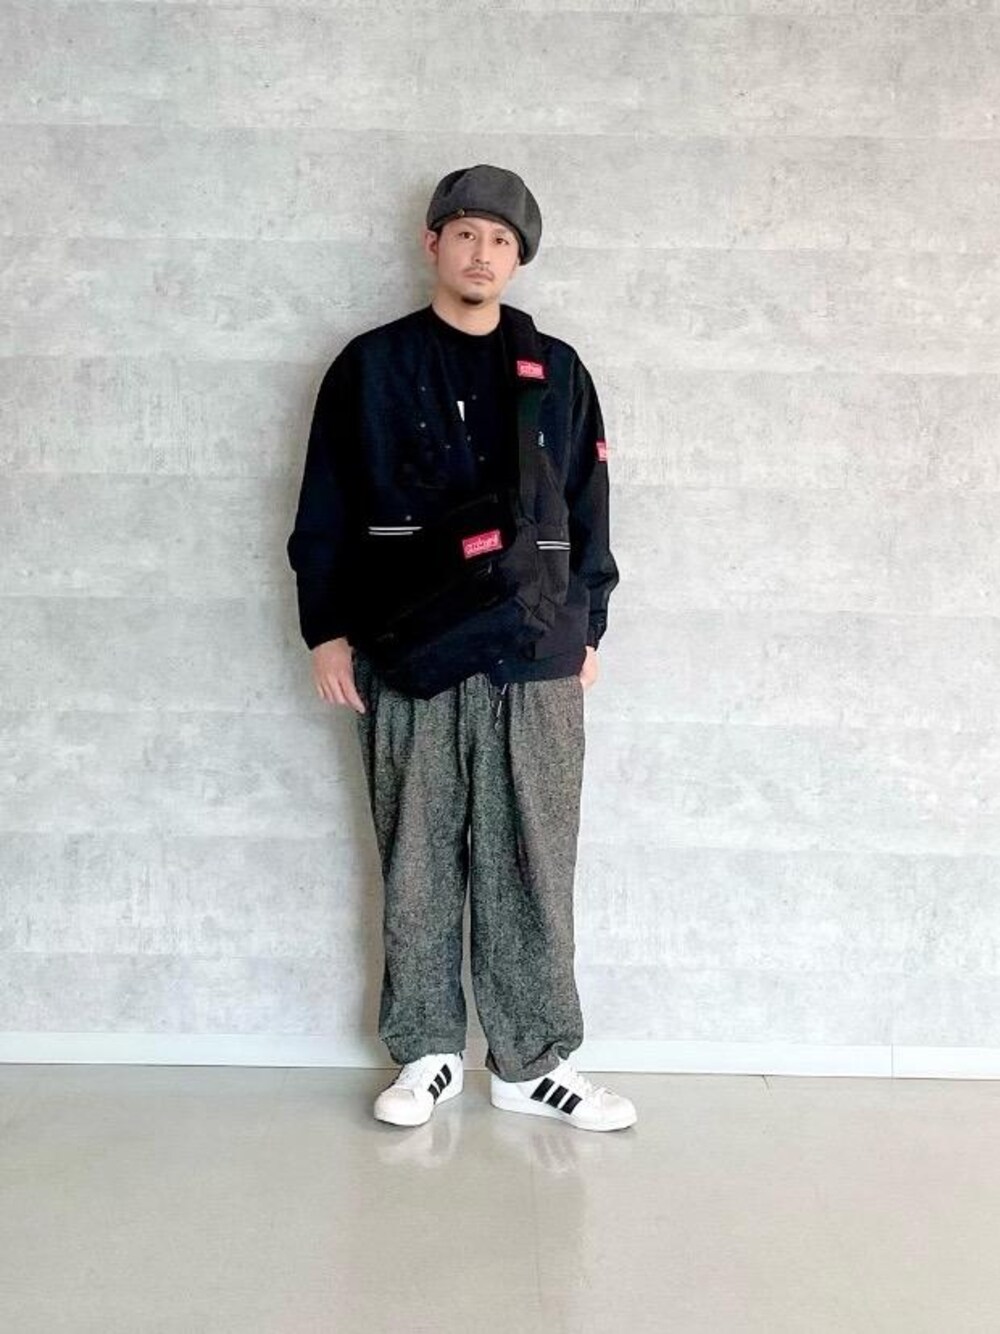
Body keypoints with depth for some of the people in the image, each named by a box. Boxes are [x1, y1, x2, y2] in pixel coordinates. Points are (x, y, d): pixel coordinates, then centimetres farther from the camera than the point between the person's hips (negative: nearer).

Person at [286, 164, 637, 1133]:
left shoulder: (557, 371, 11)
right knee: (417, 861, 4)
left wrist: (588, 630, 11)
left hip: (537, 661, 1)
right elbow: (325, 513, 5)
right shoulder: (370, 366, 6)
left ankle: (533, 1060, 14)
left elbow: (587, 509, 14)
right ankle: (427, 1052, 18)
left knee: (533, 864, 3)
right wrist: (327, 630, -1)